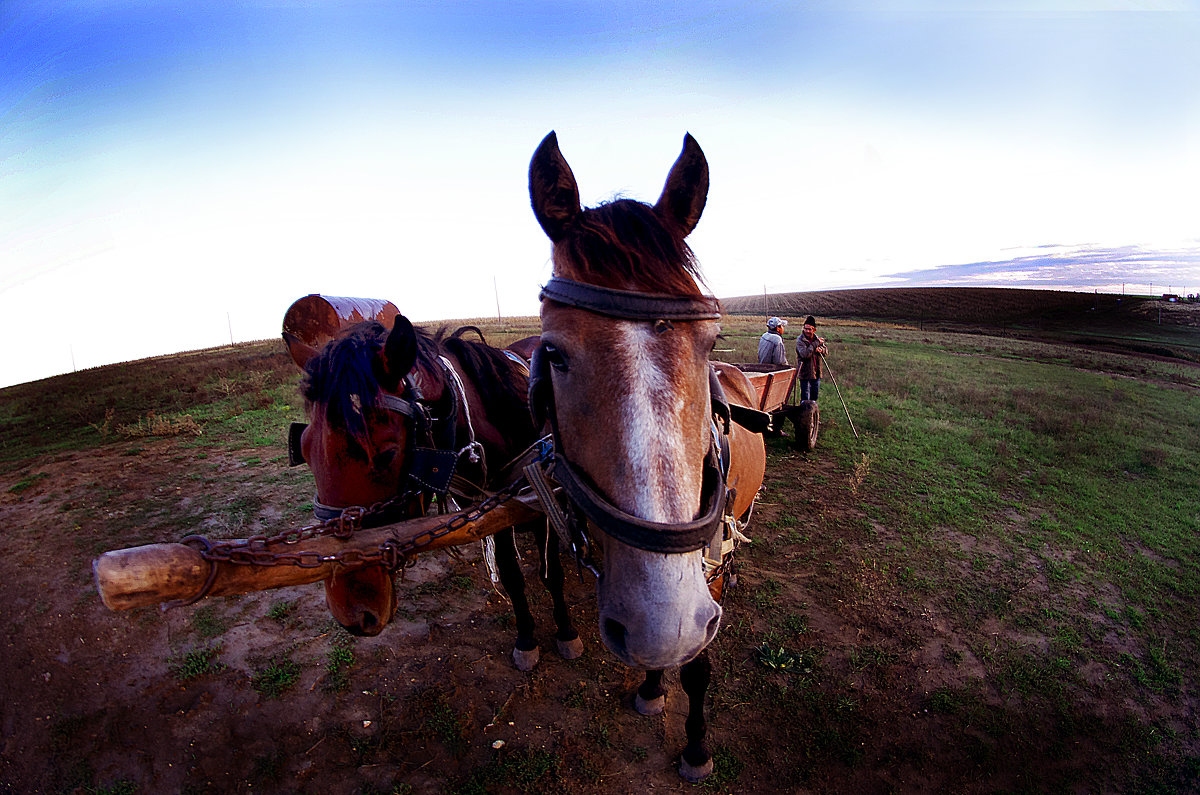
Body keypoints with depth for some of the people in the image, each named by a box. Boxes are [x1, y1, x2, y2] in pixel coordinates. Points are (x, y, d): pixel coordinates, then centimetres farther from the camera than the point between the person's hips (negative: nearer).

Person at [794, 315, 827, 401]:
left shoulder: (817, 338, 7)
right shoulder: (800, 340, -12)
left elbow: (825, 351, 11)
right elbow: (805, 354, -26)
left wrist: (820, 349, -13)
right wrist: (816, 344, -22)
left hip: (816, 373, 6)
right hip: (805, 373, -6)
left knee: (814, 394, 17)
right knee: (805, 395, 0)